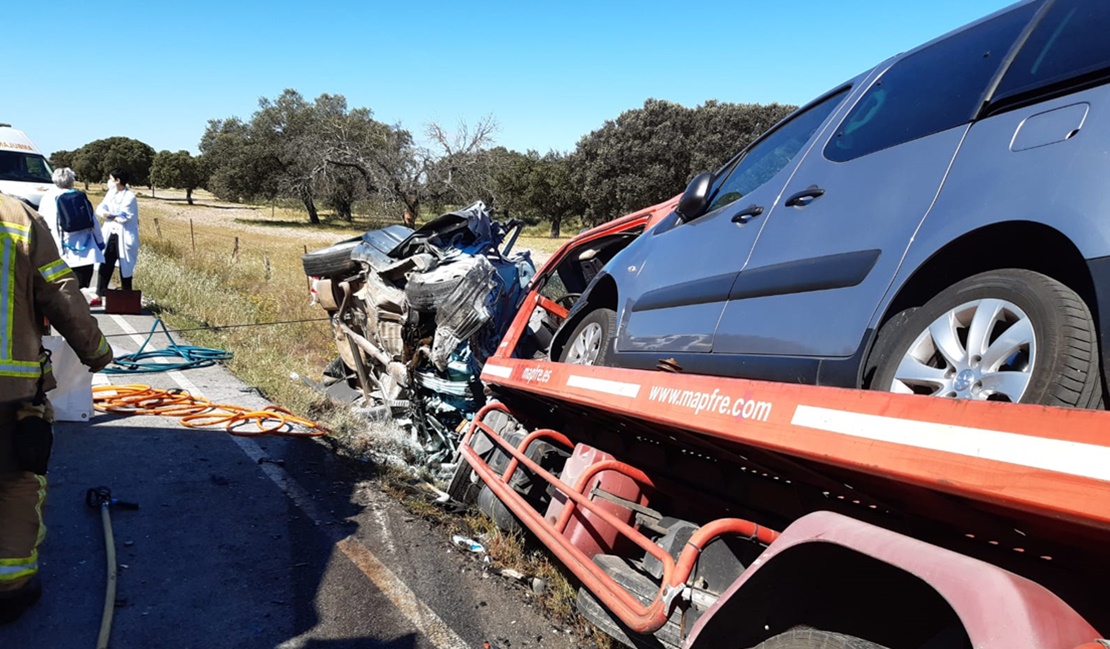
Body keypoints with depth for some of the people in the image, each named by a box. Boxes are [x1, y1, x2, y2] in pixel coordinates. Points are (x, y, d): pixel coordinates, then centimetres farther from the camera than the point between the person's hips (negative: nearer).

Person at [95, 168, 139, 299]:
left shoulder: (130, 197, -12)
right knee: (105, 265, 5)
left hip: (124, 237, -6)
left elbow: (125, 217, -17)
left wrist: (109, 215, -4)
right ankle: (100, 295, 11)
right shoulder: (111, 193, 10)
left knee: (125, 267, 4)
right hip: (110, 235, 6)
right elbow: (100, 209, 5)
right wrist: (108, 213, -16)